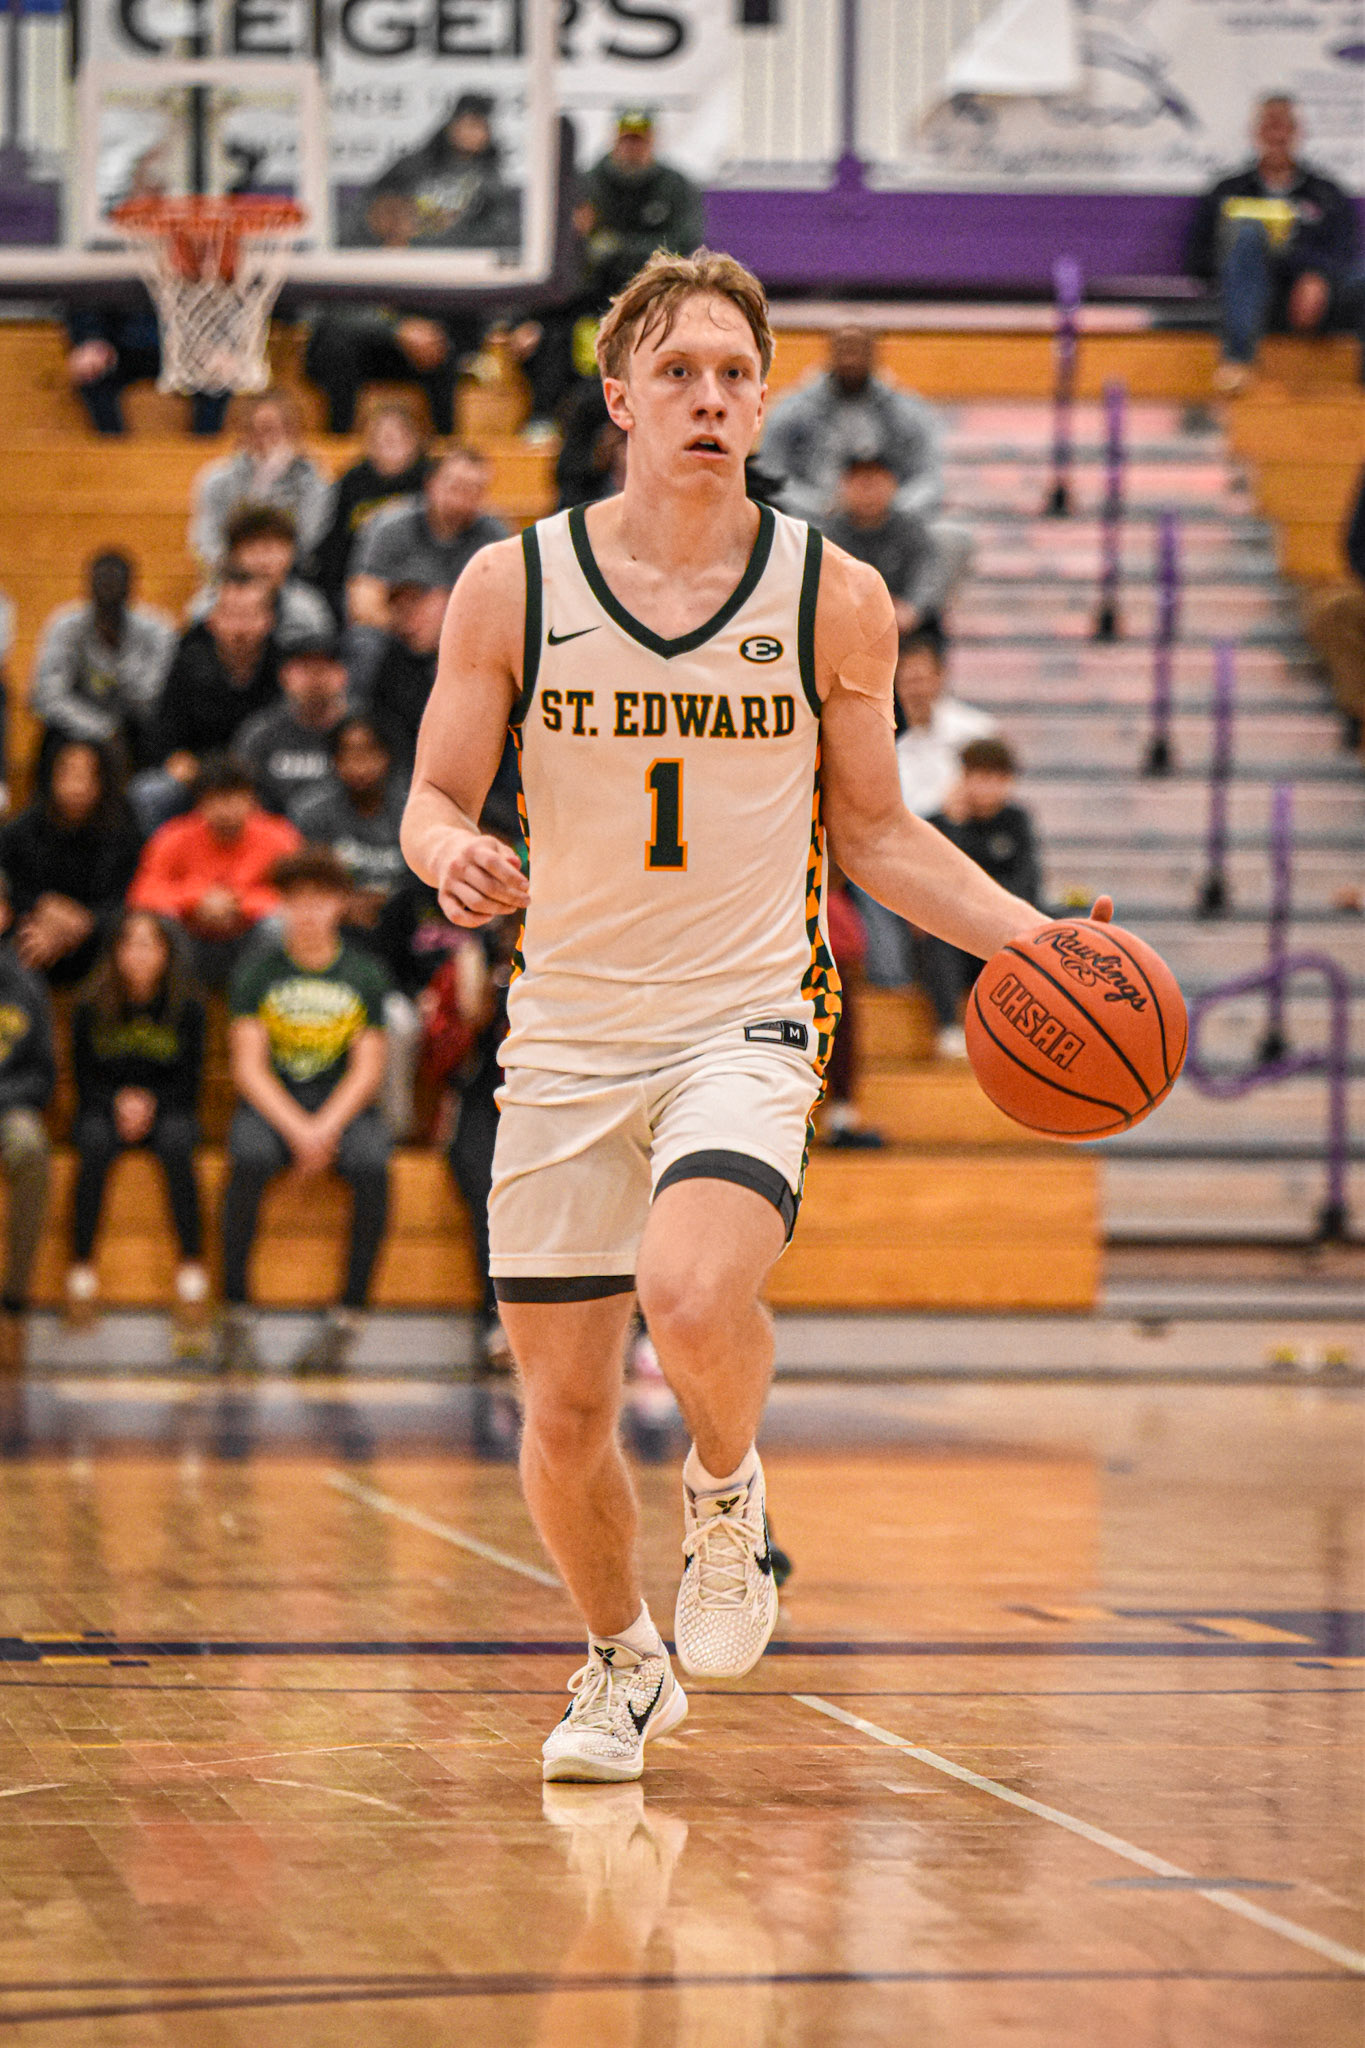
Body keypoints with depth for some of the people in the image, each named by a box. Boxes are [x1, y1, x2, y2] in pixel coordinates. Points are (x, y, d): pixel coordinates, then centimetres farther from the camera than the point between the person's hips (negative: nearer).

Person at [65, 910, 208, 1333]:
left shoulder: (186, 1009, -2)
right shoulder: (91, 1009, -1)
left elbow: (188, 1084, 2)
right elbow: (85, 1081, 4)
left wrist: (150, 1102, -16)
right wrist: (119, 1101, -15)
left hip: (166, 1110, 0)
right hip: (104, 1110, 0)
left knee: (176, 1142, -35)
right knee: (95, 1143, -34)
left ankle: (191, 1263, -32)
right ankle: (82, 1263, -30)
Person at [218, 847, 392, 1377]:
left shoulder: (363, 973, 6)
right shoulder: (258, 970, 3)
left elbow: (368, 1069, 1)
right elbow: (248, 1066, -4)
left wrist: (326, 1127, -16)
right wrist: (296, 1129, -18)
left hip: (343, 1108, 1)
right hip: (270, 1105, -1)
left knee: (372, 1164, -32)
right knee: (249, 1158, -34)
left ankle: (349, 1314, -25)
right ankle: (235, 1314, -26)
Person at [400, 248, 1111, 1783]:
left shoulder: (834, 598, -2)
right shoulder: (512, 587, -2)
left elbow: (875, 833, 8)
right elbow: (434, 798, 5)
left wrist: (1037, 940, -4)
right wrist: (449, 855, -19)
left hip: (746, 1020, -2)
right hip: (567, 1031, 2)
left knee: (693, 1296, -30)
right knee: (563, 1413, 6)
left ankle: (725, 1493, 5)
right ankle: (622, 1664, 35)